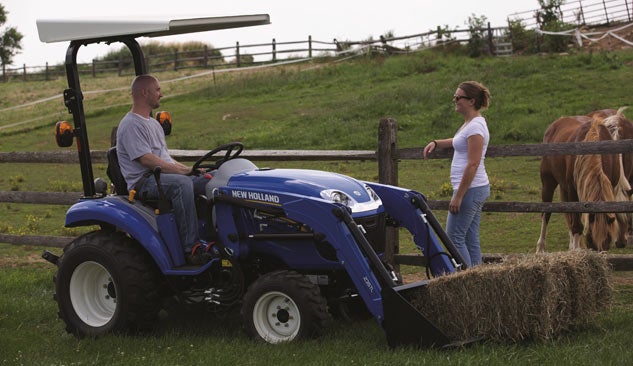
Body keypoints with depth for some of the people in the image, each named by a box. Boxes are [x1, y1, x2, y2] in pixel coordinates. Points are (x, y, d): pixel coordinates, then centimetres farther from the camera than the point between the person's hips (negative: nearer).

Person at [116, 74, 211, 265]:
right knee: (181, 183, -37)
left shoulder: (153, 123, 24)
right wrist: (184, 171, -19)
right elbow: (147, 160, -18)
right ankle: (191, 247, -40)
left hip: (165, 176, 9)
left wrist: (188, 169, 8)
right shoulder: (131, 125, -8)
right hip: (143, 181, -9)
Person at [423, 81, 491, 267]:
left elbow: (473, 165, -22)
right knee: (471, 238, 11)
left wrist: (458, 196, -21)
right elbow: (460, 141, 36)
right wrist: (436, 143, 20)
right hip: (476, 189, 10)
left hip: (470, 189, -10)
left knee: (454, 237, -7)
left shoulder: (475, 126, -18)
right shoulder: (469, 123, 13)